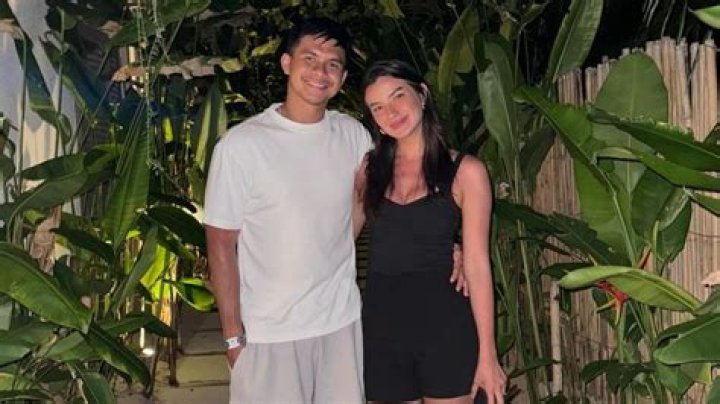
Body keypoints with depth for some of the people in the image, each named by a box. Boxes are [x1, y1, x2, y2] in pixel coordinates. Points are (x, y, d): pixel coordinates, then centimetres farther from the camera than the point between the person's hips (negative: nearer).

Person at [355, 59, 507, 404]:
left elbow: (477, 265, -8)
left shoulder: (465, 171, -7)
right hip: (380, 323, 3)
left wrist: (487, 354, -7)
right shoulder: (370, 167, 4)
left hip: (443, 324, -3)